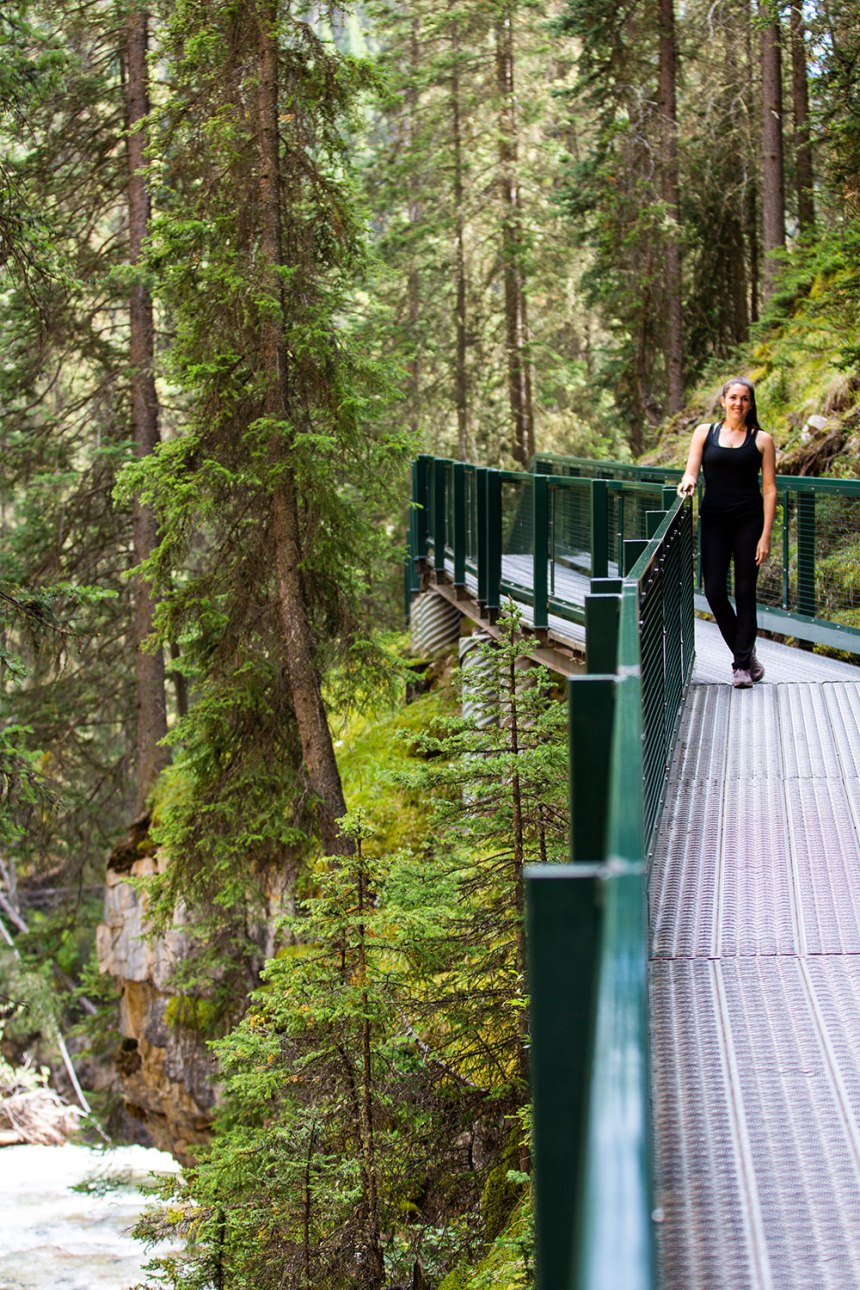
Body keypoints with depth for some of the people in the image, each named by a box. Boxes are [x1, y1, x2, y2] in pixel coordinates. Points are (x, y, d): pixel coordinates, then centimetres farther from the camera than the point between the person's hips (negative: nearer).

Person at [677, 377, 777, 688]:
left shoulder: (761, 440, 2)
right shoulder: (705, 432, 8)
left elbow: (769, 489, 0)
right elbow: (691, 472, 4)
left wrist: (766, 535, -7)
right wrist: (688, 481, -22)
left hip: (748, 521, -2)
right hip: (714, 521, 2)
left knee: (745, 592, -2)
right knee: (714, 592, -4)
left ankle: (742, 665, 6)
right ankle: (745, 653, 15)